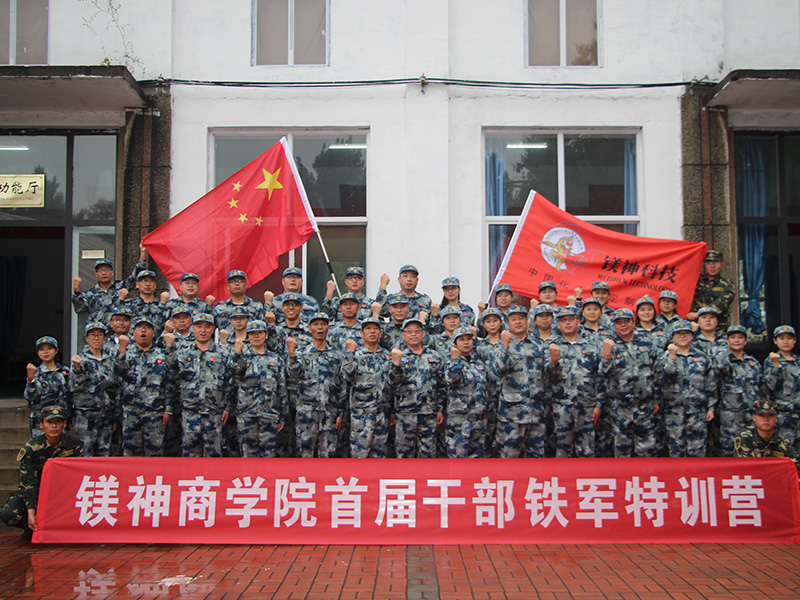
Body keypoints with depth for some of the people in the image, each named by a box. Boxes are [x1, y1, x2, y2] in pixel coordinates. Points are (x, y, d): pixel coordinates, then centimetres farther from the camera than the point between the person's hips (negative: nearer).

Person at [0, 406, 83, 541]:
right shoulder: (30, 448, -17)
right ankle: (32, 528, 7)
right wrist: (31, 513, -30)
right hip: (36, 491, -1)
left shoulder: (72, 442, -10)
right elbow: (29, 483, -21)